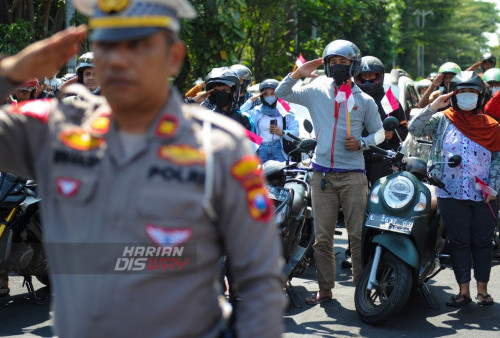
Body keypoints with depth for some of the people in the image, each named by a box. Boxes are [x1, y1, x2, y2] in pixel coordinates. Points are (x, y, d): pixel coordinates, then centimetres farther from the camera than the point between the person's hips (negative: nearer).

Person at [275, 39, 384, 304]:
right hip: (322, 173, 1)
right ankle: (325, 288, 12)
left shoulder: (364, 100, 8)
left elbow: (379, 132, 13)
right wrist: (297, 74, -5)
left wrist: (361, 143, -6)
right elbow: (282, 93, 11)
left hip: (353, 175, -1)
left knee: (358, 235, -2)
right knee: (323, 236, 5)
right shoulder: (316, 91, 9)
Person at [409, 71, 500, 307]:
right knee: (459, 242, 4)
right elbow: (415, 129, -6)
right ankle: (463, 290, 11)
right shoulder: (442, 121, 5)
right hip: (452, 195, -1)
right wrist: (432, 108, -16)